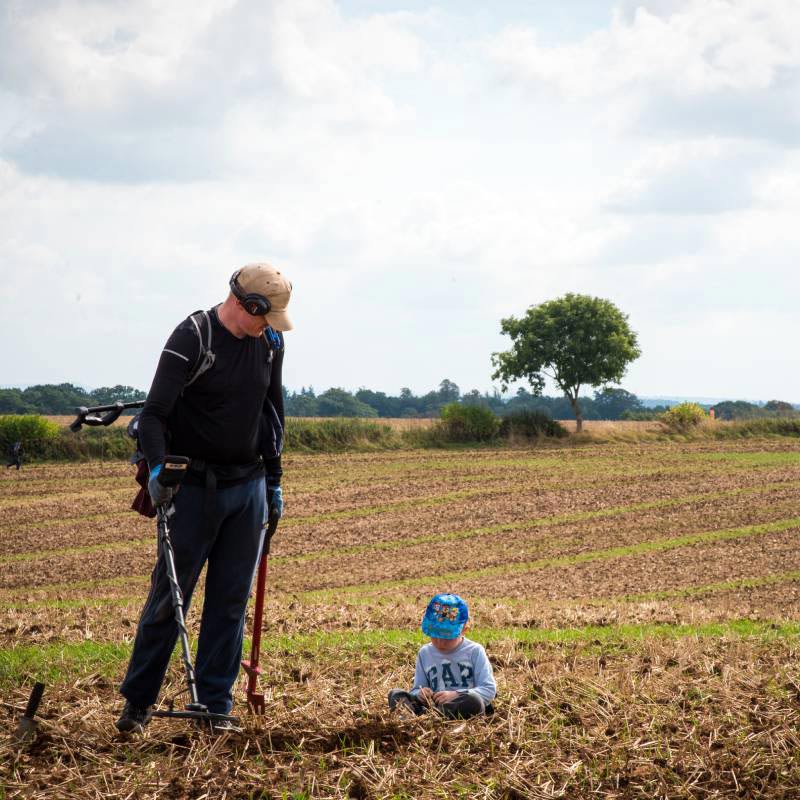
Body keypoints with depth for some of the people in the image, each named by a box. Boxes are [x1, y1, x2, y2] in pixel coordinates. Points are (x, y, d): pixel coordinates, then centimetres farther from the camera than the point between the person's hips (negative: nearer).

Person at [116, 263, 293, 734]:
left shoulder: (270, 342, 6)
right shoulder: (192, 337, -13)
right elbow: (155, 412, -18)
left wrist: (273, 479, 16)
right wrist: (157, 468, -31)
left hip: (248, 487, 5)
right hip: (194, 487, -5)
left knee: (232, 599, 4)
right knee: (170, 594, -2)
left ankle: (217, 706, 11)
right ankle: (137, 702, 8)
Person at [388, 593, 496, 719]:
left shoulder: (474, 651, 2)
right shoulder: (425, 653, 13)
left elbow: (489, 690, -4)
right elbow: (416, 690, 16)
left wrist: (455, 695, -16)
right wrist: (420, 694, -10)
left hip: (462, 708, -3)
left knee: (474, 700, -37)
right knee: (395, 694, -14)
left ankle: (421, 714, -41)